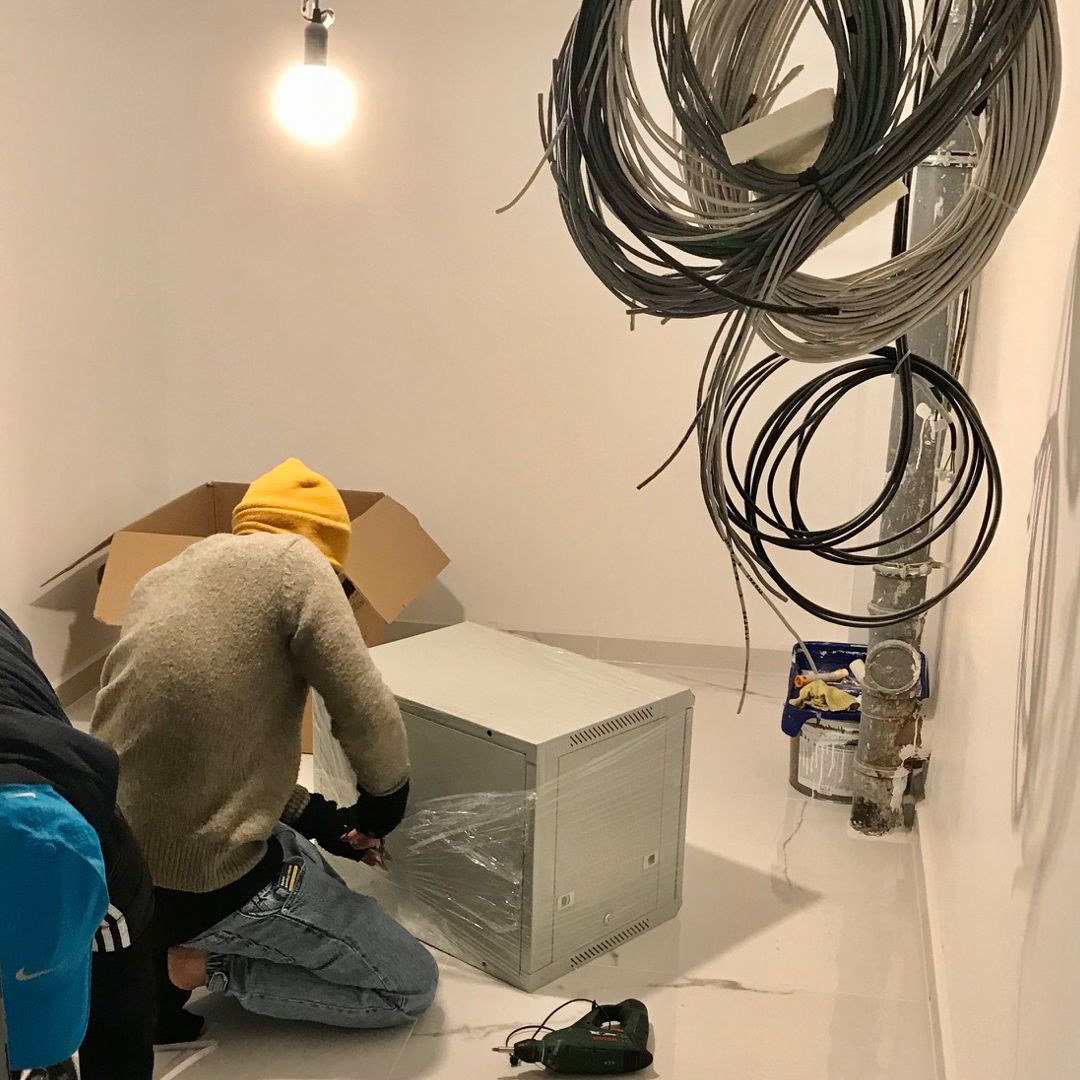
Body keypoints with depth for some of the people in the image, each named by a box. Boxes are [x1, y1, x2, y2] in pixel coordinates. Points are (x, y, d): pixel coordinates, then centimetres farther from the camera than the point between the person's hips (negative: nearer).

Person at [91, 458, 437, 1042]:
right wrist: (379, 810, 6)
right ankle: (191, 963, 0)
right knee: (411, 985, 7)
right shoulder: (294, 562, -10)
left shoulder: (163, 577, 13)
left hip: (110, 862, 8)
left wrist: (320, 818, 15)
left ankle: (154, 946, 16)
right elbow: (371, 721, -15)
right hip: (203, 883, -8)